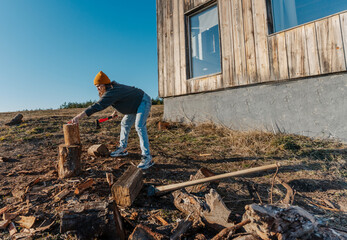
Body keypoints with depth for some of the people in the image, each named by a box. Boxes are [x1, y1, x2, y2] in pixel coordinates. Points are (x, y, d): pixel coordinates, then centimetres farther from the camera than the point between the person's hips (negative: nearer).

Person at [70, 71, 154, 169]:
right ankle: (122, 149, 27)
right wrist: (115, 111, 22)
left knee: (139, 126, -24)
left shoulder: (112, 92, -28)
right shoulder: (112, 88, 2)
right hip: (135, 105, 11)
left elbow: (97, 106, -37)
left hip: (143, 102, -11)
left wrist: (79, 117, -40)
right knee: (125, 124, 15)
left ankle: (147, 158, -23)